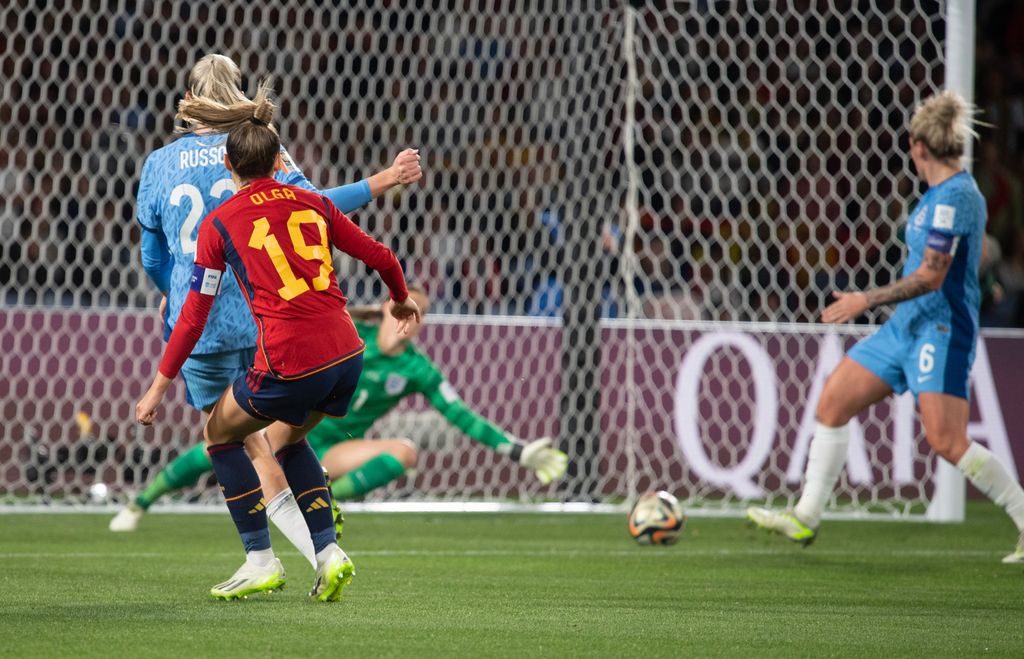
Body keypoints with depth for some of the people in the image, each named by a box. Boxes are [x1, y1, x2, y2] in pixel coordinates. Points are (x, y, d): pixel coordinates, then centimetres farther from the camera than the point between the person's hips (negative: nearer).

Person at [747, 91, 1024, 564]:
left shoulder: (955, 196, -17)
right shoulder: (945, 192, 12)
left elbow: (930, 277, -20)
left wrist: (866, 300, -15)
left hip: (940, 327, -10)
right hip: (905, 327, 10)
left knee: (946, 440, -16)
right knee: (833, 401, 6)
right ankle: (806, 518, 11)